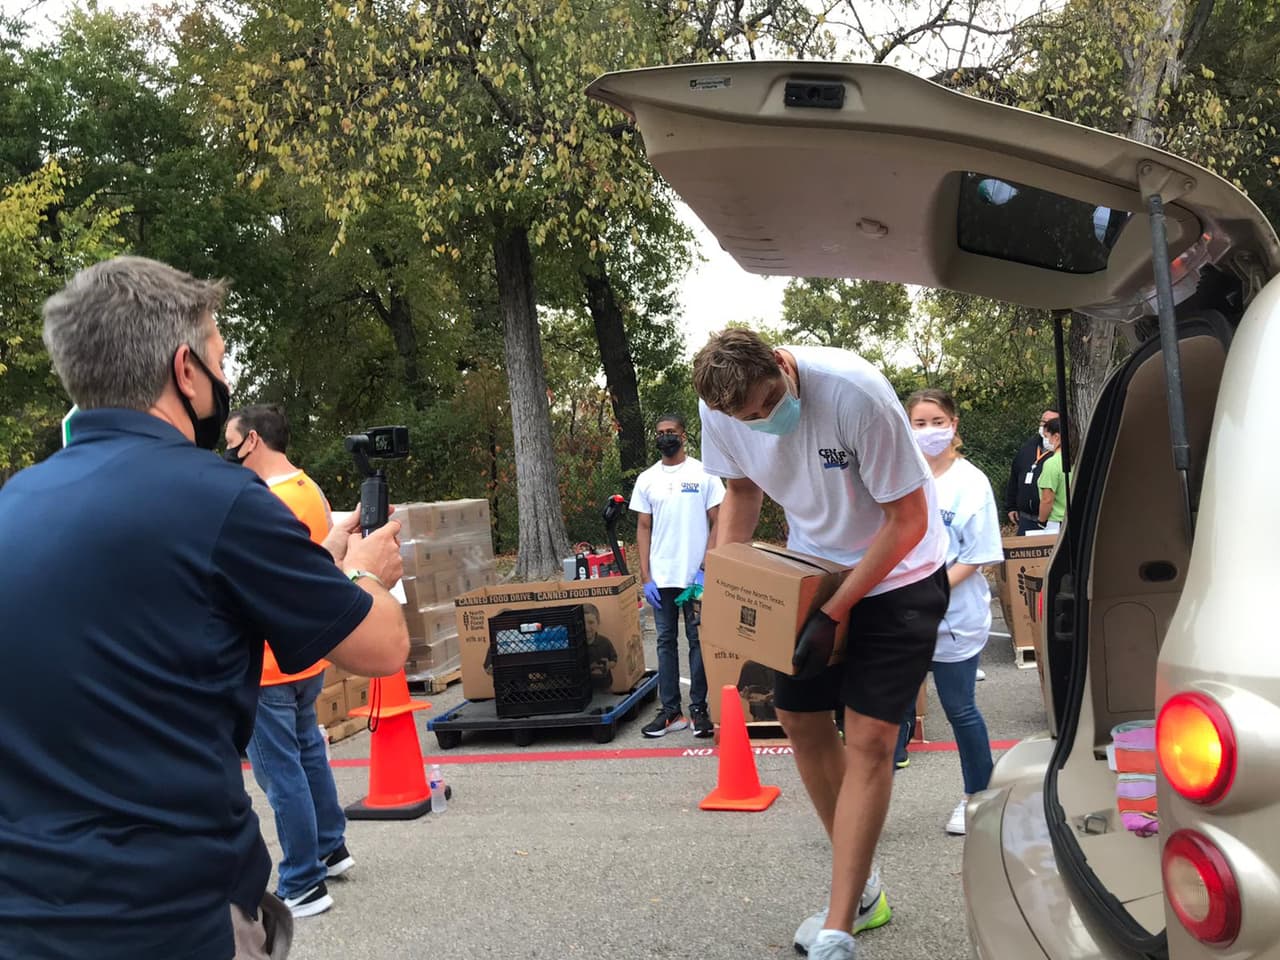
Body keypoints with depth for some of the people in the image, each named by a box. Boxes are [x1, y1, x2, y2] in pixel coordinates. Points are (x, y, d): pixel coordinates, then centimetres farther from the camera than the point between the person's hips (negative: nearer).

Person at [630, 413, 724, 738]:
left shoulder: (703, 474, 0)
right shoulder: (647, 479, 8)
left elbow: (718, 523, -1)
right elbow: (643, 529, 9)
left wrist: (706, 568, -9)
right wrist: (645, 577, 1)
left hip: (697, 575, -3)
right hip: (661, 577, 3)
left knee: (698, 640, 2)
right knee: (666, 641, 6)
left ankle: (699, 708, 10)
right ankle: (670, 710, 12)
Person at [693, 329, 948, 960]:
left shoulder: (856, 393, -32)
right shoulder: (720, 412, -15)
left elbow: (908, 521, -24)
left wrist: (834, 613, -23)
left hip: (895, 574, -5)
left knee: (868, 739, -10)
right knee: (800, 719, 7)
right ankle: (860, 889, 27)